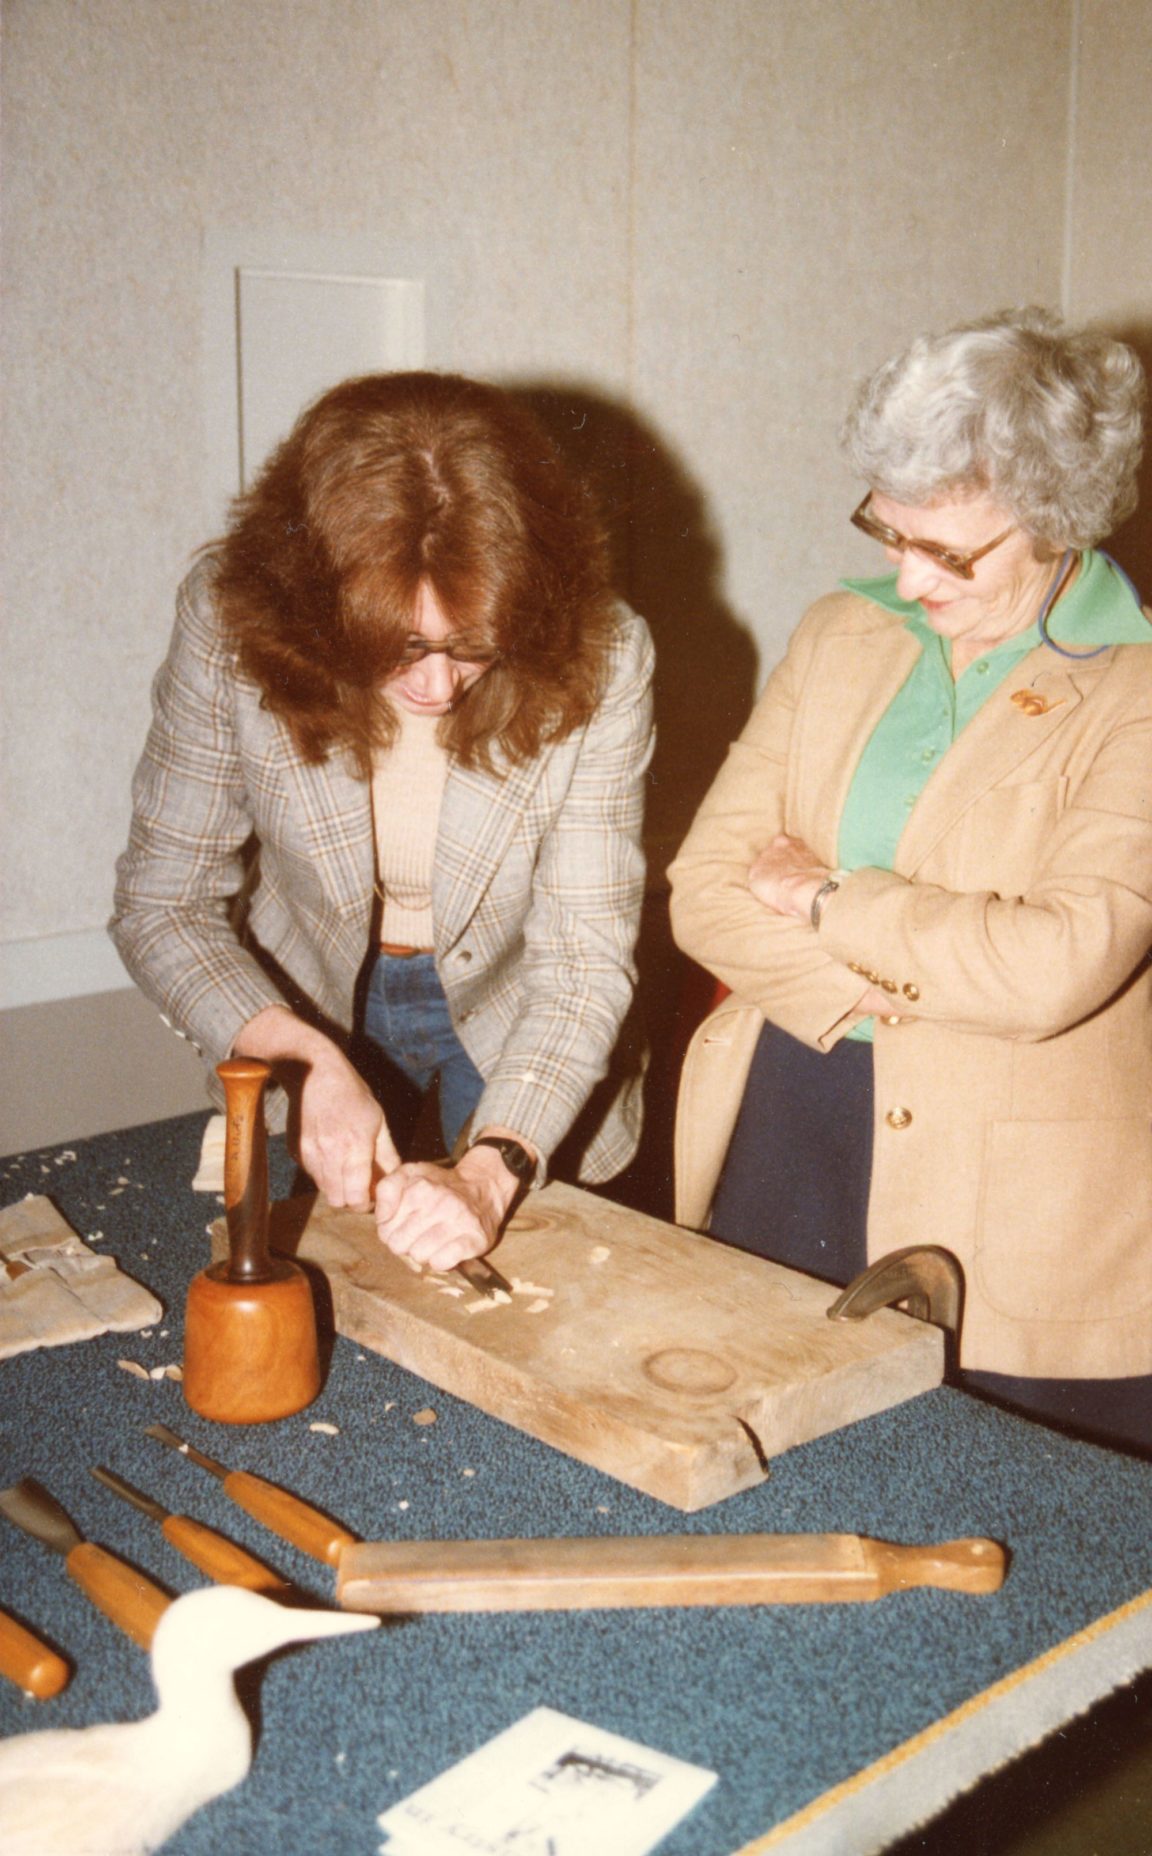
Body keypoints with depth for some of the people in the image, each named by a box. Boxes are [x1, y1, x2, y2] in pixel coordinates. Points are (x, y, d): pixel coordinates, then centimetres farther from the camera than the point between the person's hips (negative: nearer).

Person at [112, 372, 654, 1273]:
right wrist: (308, 1063, -31)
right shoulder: (230, 624, -24)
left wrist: (490, 1173, -38)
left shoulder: (596, 661, -27)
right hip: (309, 1018, 1)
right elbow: (162, 905, -16)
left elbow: (585, 959, -24)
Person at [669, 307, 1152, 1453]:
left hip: (1018, 1228, -4)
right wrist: (897, 980, -13)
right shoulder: (841, 635, 7)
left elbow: (1054, 966, -22)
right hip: (780, 1154, 4)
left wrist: (827, 897, -10)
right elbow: (705, 889, 1)